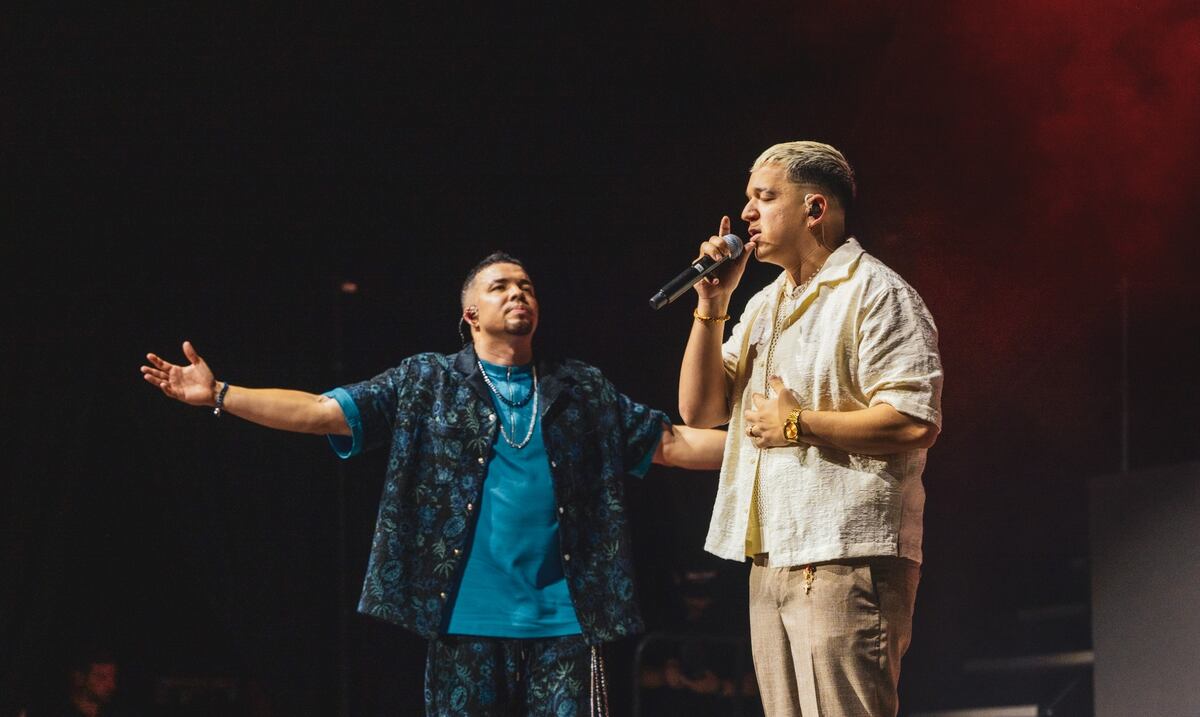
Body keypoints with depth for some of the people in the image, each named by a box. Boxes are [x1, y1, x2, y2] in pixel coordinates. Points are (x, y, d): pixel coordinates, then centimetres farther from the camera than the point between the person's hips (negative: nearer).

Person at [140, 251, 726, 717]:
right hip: (466, 623, -1)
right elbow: (322, 412, 3)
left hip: (563, 622, 1)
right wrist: (218, 395, -7)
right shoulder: (425, 384, 10)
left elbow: (671, 443, 14)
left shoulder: (582, 392, 15)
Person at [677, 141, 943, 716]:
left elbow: (915, 424, -17)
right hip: (771, 562, 9)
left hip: (846, 563, -9)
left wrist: (798, 426, -12)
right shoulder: (763, 306, 21)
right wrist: (712, 305, 6)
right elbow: (699, 411, 15)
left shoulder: (875, 294, -6)